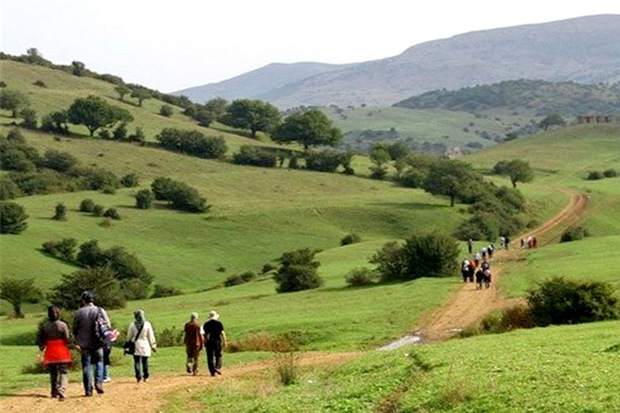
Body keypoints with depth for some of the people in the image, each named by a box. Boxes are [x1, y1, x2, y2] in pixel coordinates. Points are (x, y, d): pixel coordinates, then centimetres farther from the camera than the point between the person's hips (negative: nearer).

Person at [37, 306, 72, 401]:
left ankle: (54, 393, 23)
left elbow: (39, 339, 3)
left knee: (53, 373, 17)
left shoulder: (44, 326, -1)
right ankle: (61, 392, -18)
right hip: (62, 352, -3)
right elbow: (67, 339, -11)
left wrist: (42, 347, 18)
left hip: (50, 353, 3)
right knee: (64, 373, -1)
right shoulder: (62, 325, -10)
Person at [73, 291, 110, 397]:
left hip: (84, 344, 0)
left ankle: (88, 390, 5)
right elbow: (108, 326, 0)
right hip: (98, 343, 0)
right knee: (99, 361, 18)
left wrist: (77, 342, 19)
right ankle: (98, 382, -3)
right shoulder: (100, 311, -3)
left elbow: (75, 329, 2)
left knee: (86, 366, 6)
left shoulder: (78, 313, -5)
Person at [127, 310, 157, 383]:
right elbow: (151, 336, 1)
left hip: (136, 345, 0)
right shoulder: (147, 324, -4)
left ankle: (138, 377, -5)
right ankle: (146, 377, 14)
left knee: (137, 362, 2)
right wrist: (153, 346, 10)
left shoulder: (132, 325, -4)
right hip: (145, 345, 0)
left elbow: (129, 336, 4)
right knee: (145, 361, 9)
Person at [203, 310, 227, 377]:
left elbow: (204, 334, 9)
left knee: (210, 357, 3)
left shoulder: (206, 324, 7)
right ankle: (218, 367, -9)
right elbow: (222, 333, -5)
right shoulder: (219, 323, -1)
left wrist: (205, 342, 18)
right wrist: (224, 342, -1)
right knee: (218, 355, 10)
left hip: (209, 342, 2)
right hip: (217, 341, -2)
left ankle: (212, 371, -2)